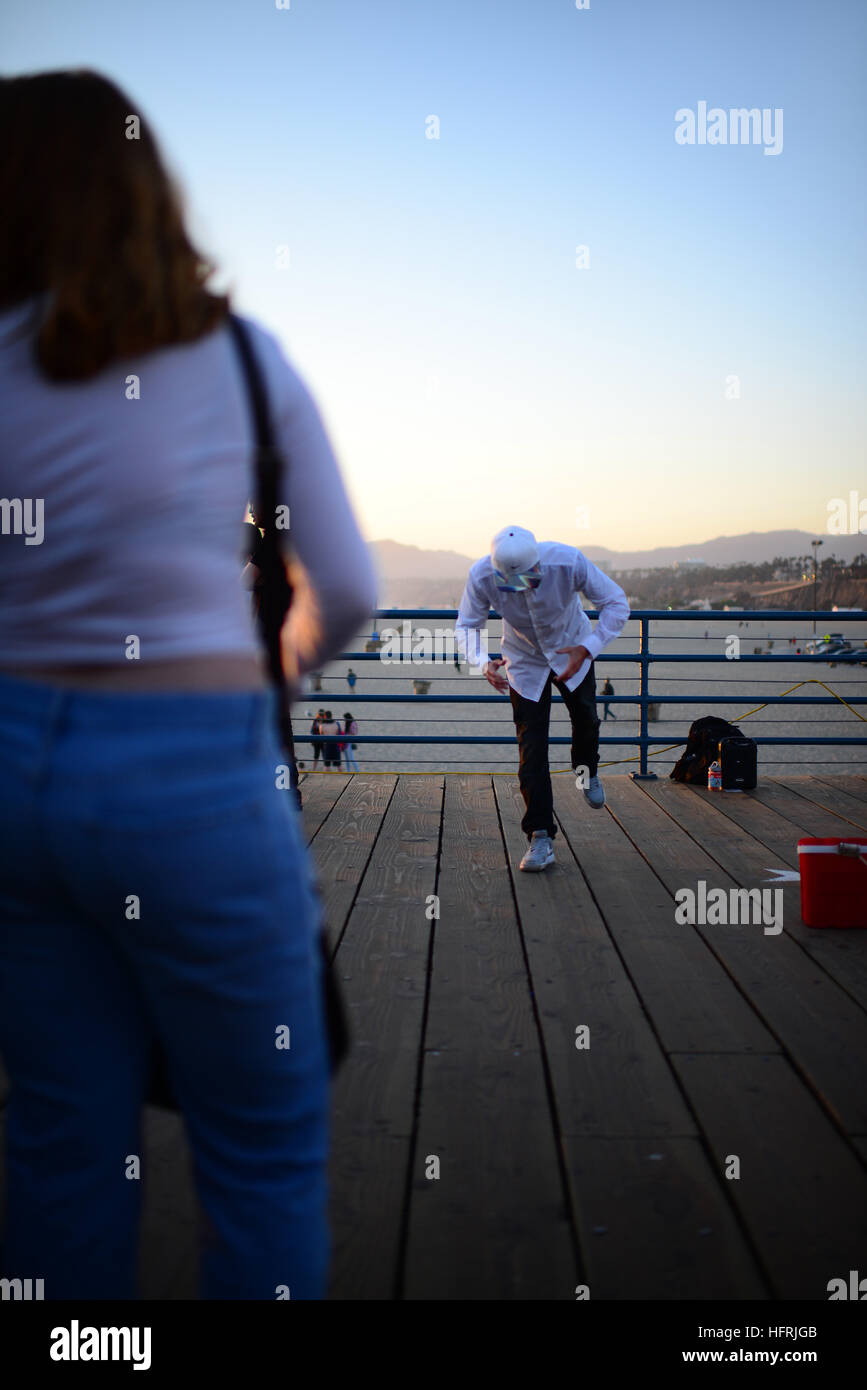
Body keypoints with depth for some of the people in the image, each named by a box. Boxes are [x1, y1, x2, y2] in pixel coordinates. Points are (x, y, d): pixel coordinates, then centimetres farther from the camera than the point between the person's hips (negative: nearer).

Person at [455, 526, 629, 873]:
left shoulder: (568, 562, -34)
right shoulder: (482, 576, -31)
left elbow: (616, 603, -21)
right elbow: (467, 625, -15)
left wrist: (586, 649, -31)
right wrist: (483, 662, -35)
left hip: (572, 651, 0)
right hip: (524, 659, 0)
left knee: (585, 720, 14)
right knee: (531, 747, -6)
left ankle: (587, 771, 50)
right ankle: (540, 837, -2)